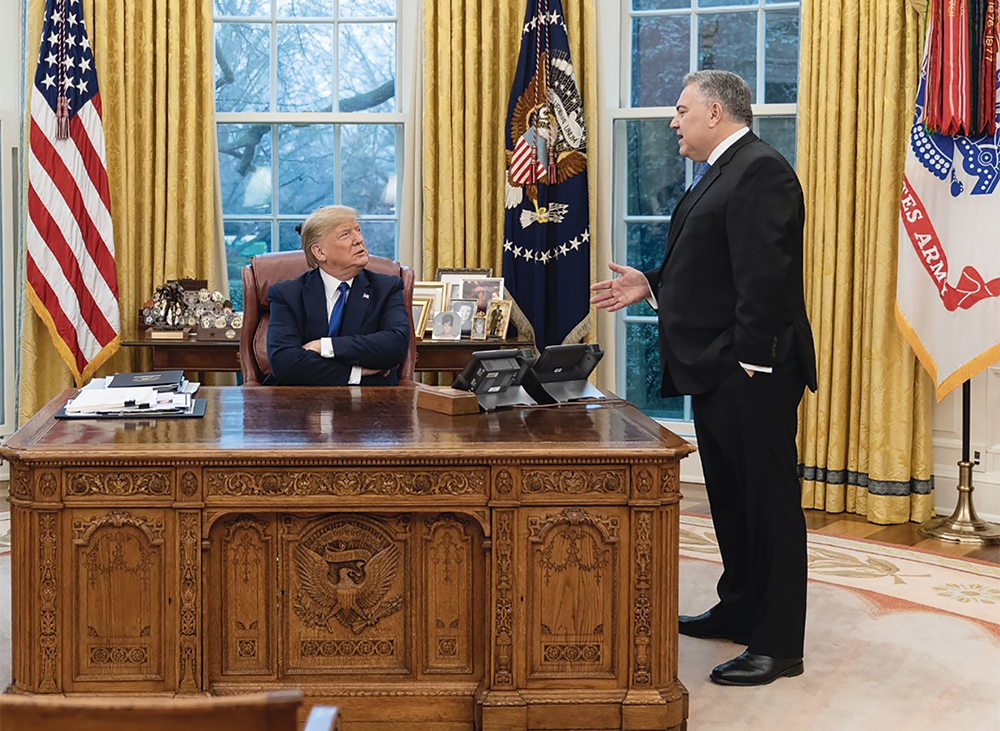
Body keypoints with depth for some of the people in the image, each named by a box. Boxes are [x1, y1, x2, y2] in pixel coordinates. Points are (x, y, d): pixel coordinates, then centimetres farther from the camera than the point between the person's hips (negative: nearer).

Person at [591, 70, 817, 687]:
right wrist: (651, 285, 12)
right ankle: (740, 611, 32)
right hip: (716, 374, 11)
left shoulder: (761, 170, -16)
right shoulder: (723, 173, 18)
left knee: (769, 504, -3)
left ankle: (777, 645, 4)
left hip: (752, 376, -11)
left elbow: (765, 274, -23)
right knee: (730, 497, 19)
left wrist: (752, 359, -24)